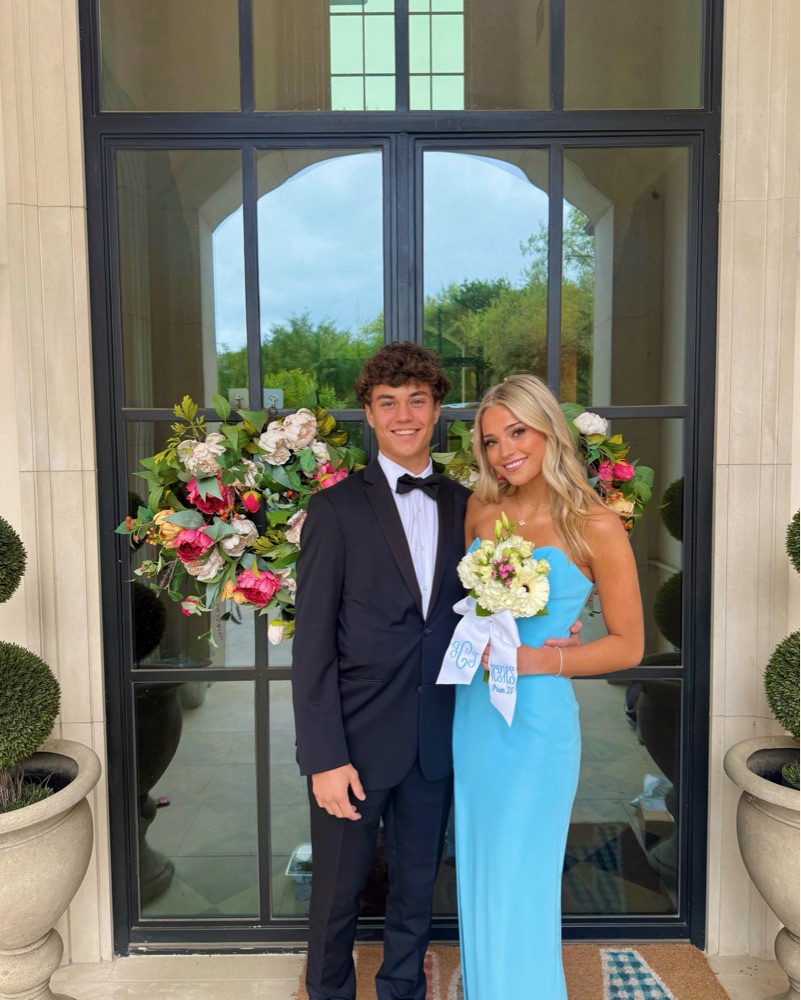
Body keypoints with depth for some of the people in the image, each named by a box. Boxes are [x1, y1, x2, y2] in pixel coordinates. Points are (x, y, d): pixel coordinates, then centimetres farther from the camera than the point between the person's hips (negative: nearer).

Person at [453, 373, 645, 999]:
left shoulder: (594, 526, -11)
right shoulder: (480, 511, 3)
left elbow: (627, 645, -6)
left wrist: (535, 659, -18)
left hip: (535, 717, -5)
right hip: (472, 713, 5)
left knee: (520, 884, 9)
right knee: (477, 876, 19)